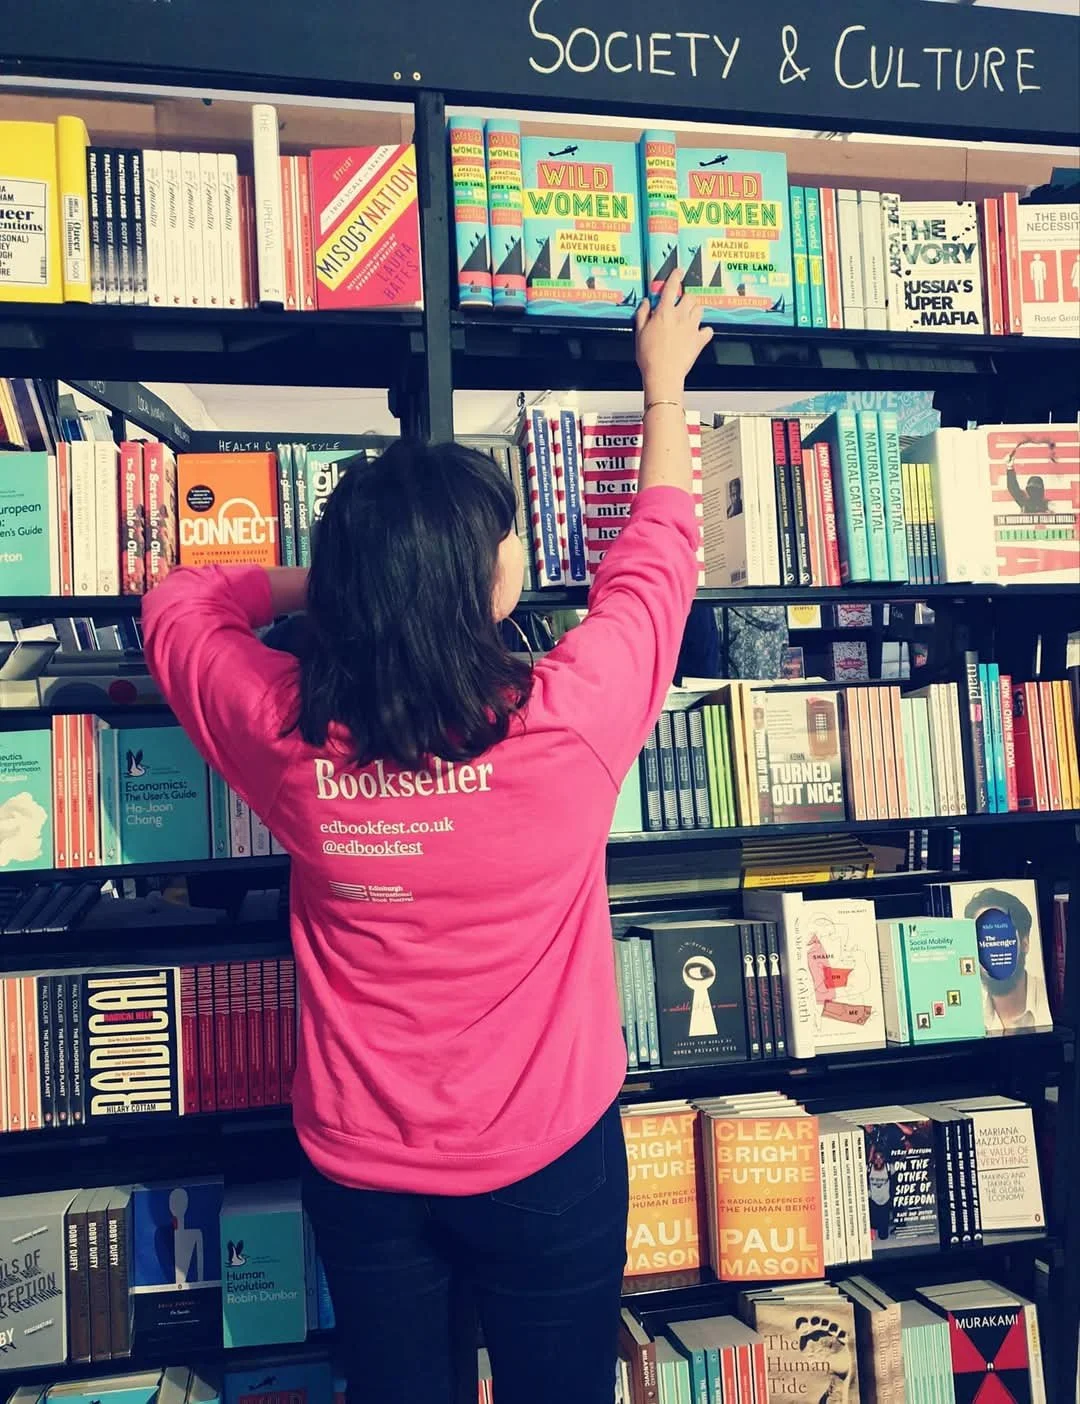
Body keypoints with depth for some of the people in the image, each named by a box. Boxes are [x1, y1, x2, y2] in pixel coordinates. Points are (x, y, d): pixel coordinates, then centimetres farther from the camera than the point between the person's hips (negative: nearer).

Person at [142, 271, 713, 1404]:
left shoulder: (284, 733, -19)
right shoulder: (566, 724, -25)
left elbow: (176, 601, 4)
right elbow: (653, 554, -5)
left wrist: (330, 578, 7)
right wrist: (664, 382, 10)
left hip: (357, 1166, 2)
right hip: (547, 1160, -2)